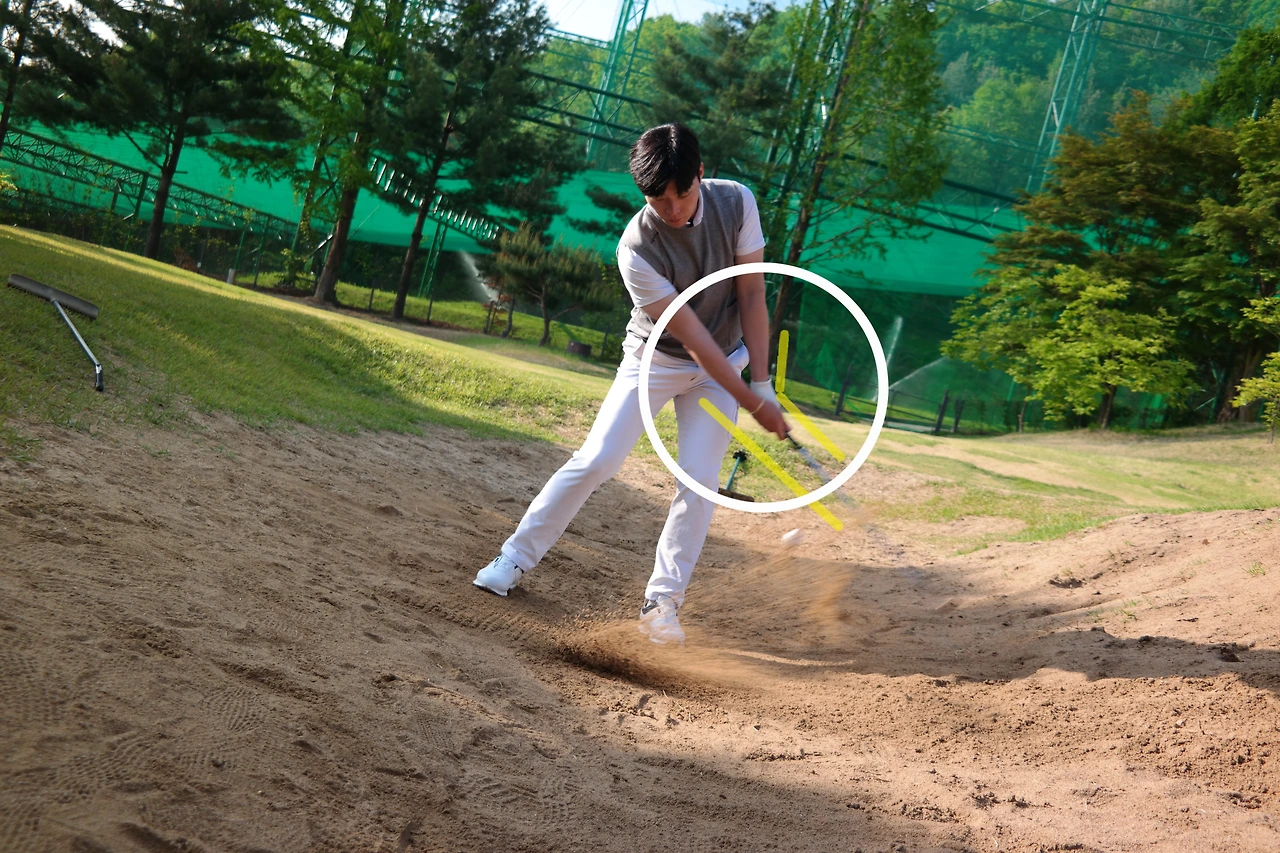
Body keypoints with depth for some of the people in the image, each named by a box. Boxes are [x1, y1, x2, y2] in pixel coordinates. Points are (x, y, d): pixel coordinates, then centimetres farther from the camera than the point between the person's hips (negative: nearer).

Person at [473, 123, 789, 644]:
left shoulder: (736, 202, -19)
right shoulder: (635, 249, -28)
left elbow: (751, 295, -11)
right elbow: (691, 335, -27)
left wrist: (761, 383, -15)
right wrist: (751, 403, -25)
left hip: (722, 366, 2)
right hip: (654, 361, -2)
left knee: (699, 482, -7)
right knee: (596, 461, -10)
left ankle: (662, 600, 2)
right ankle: (517, 557, 6)